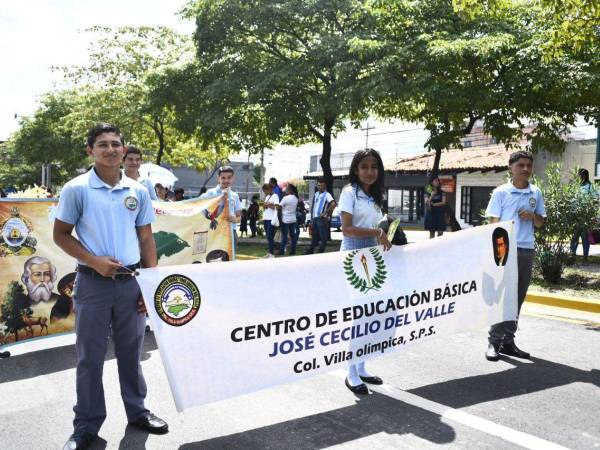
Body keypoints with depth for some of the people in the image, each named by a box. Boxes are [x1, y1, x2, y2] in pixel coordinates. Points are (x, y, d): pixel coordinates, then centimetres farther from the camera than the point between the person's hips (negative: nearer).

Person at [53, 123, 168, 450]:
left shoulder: (138, 191, 5)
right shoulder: (76, 189, -5)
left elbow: (146, 239, 9)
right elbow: (61, 235, -1)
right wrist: (94, 261, -15)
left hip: (131, 282, 3)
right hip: (93, 283, -2)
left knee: (131, 352, 14)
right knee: (89, 356, 8)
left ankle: (137, 411, 31)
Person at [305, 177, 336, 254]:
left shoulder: (327, 195, -7)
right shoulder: (316, 194, 15)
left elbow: (334, 204, -23)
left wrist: (326, 213, -18)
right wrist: (311, 219, 14)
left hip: (322, 219, -7)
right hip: (314, 218, 7)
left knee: (323, 238, 0)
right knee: (314, 238, 14)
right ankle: (309, 253, 19)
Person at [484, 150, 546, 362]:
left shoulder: (536, 193, 11)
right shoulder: (501, 192, -2)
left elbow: (540, 224, 17)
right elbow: (494, 222, -3)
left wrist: (533, 216, -5)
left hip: (527, 251, 5)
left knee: (517, 298, 9)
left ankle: (508, 341, 19)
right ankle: (494, 342, 1)